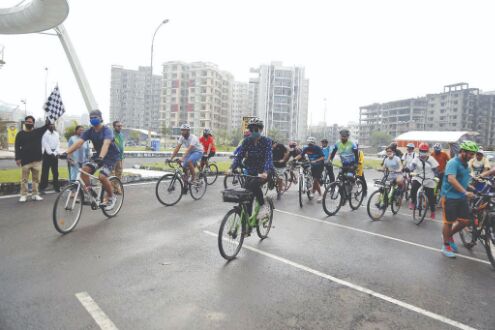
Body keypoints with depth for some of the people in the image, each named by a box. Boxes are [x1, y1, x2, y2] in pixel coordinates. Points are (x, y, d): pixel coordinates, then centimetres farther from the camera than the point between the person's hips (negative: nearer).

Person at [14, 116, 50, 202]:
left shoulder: (38, 132, 10)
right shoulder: (20, 134, 6)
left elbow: (46, 125, -1)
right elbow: (17, 147, 3)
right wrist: (17, 158, -6)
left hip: (37, 160, 2)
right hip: (25, 160, -1)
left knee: (36, 179, 6)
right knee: (24, 179, 1)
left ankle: (35, 194, 13)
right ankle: (23, 195, 8)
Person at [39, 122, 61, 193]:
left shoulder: (57, 134, 12)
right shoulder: (45, 133, -2)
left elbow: (58, 144, 7)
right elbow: (45, 144, -7)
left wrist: (55, 152, -6)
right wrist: (50, 153, -12)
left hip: (55, 154, 4)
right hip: (47, 153, -4)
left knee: (55, 171, 6)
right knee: (45, 171, -3)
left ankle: (56, 187, 12)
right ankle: (42, 188, 0)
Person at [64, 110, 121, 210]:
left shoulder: (107, 130, -18)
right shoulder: (89, 131, -1)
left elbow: (106, 144, -37)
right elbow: (79, 142, -15)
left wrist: (101, 157, -54)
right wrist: (67, 152, -31)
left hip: (111, 157, -6)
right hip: (98, 156, 6)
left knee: (102, 176, -26)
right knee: (84, 169, -19)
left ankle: (111, 197, -2)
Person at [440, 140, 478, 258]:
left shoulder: (465, 164, 11)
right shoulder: (453, 163, -18)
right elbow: (451, 179, -32)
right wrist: (465, 192, -36)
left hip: (461, 197, 8)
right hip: (450, 197, -8)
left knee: (465, 221, 8)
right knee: (449, 222, 1)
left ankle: (448, 235, 30)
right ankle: (446, 246, 15)